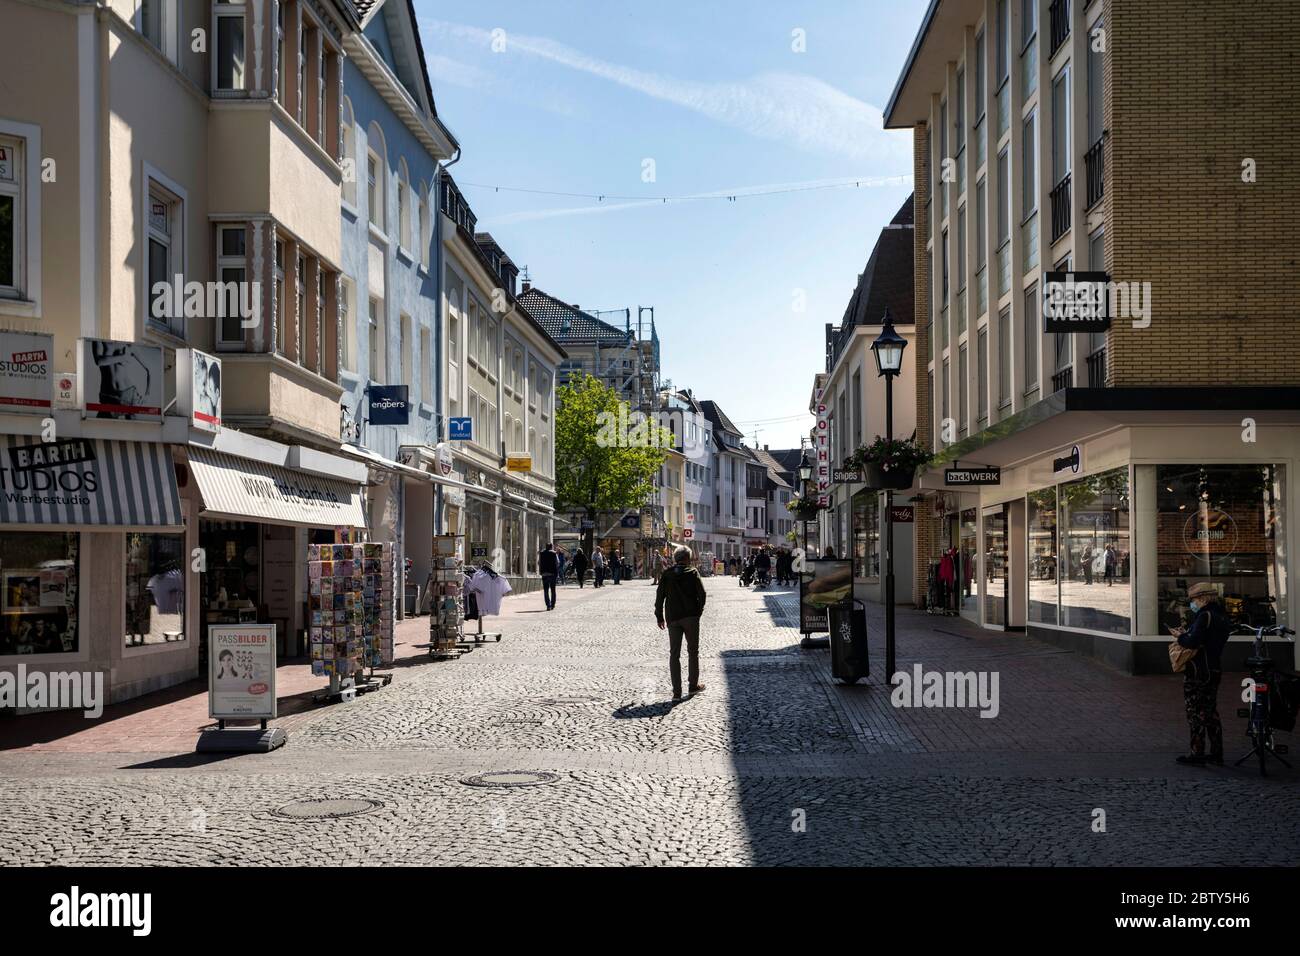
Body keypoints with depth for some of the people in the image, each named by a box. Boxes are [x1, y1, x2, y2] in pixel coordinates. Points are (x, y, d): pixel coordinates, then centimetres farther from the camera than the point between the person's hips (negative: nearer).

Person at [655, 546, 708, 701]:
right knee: (693, 651, 13)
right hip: (691, 617, -2)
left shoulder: (666, 574, 3)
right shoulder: (692, 573, -4)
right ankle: (693, 685, 18)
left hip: (672, 618, 2)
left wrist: (659, 617, 9)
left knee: (674, 654, 4)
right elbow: (702, 594, -7)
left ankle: (676, 691, 0)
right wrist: (699, 610, 8)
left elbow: (659, 596, 2)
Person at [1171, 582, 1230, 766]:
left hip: (1198, 672, -9)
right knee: (1211, 711, 15)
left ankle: (1197, 754, 0)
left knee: (1195, 713, -2)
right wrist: (1187, 634, 11)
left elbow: (1193, 642, -24)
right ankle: (1217, 753, 18)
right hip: (1215, 670, 9)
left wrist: (1180, 636, -6)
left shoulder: (1205, 616, -17)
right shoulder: (1221, 617, 12)